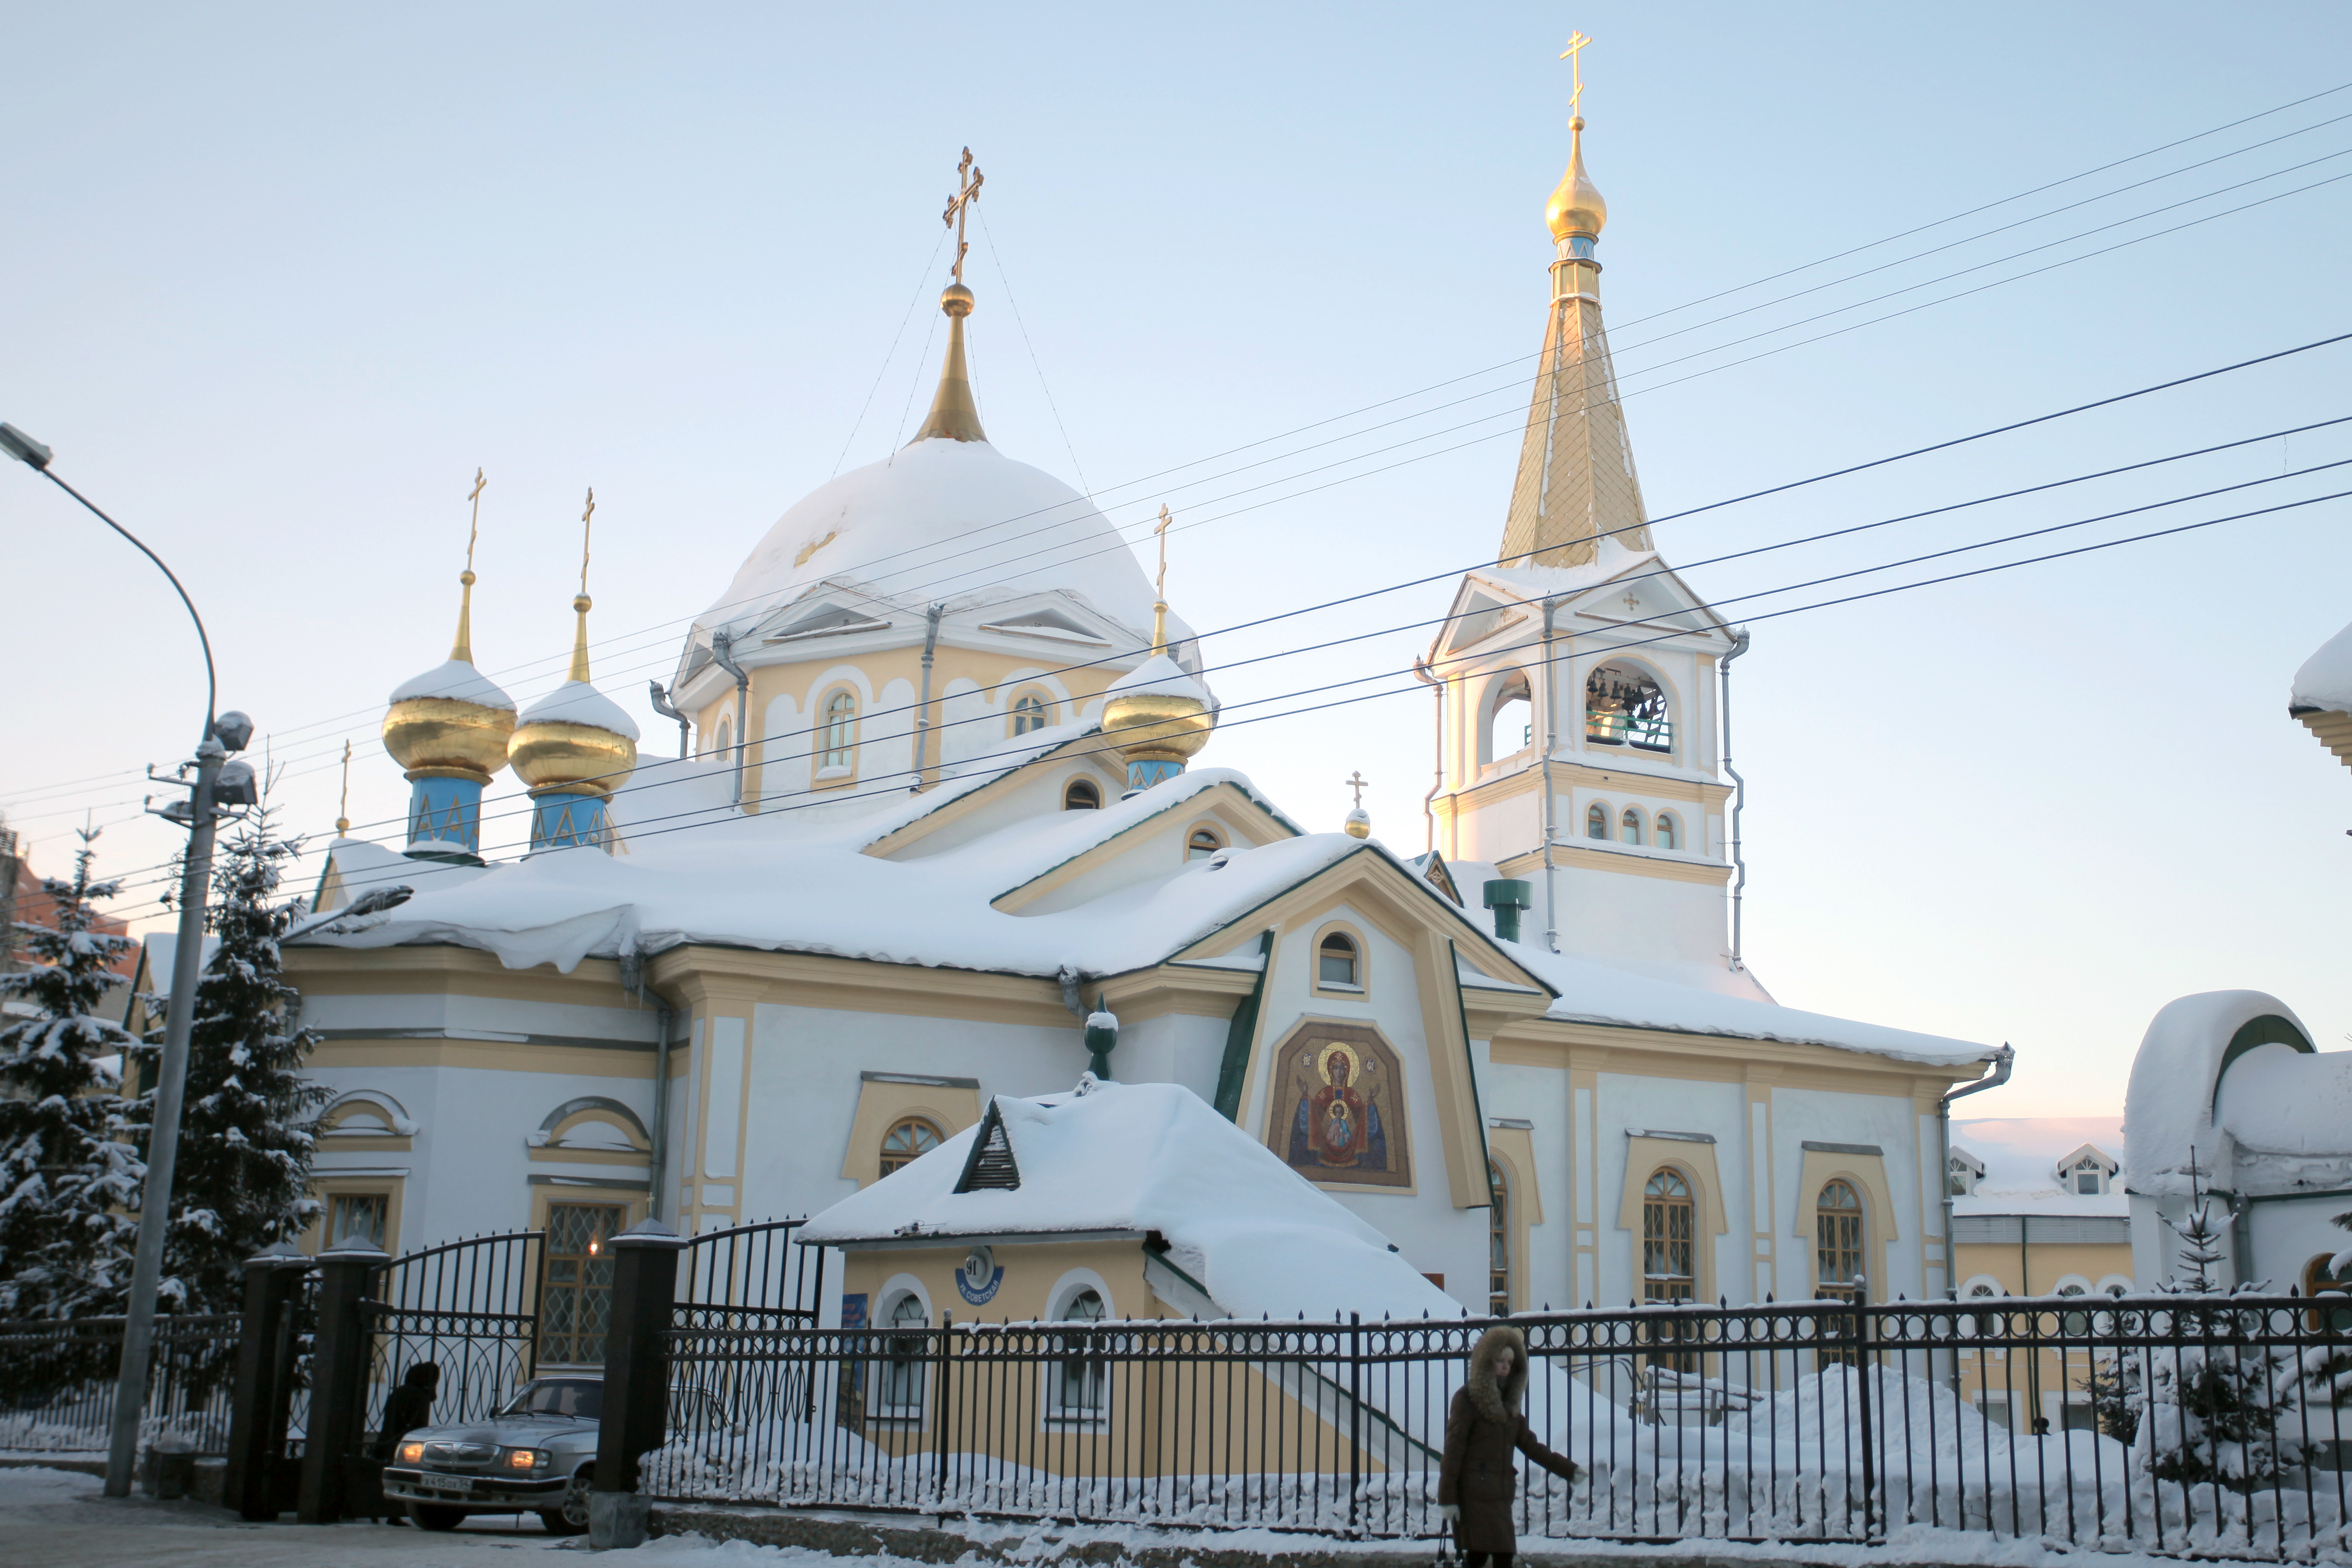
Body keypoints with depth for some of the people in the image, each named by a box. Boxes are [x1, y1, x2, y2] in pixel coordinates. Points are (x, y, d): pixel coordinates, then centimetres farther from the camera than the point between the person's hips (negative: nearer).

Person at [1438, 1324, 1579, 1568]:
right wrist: (1447, 1498, -14)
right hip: (1473, 1495, -7)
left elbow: (1530, 1445, 18)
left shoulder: (1508, 1402, 16)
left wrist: (1568, 1469, 11)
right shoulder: (1468, 1398, -5)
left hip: (1500, 1496, 7)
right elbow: (1453, 1449, -10)